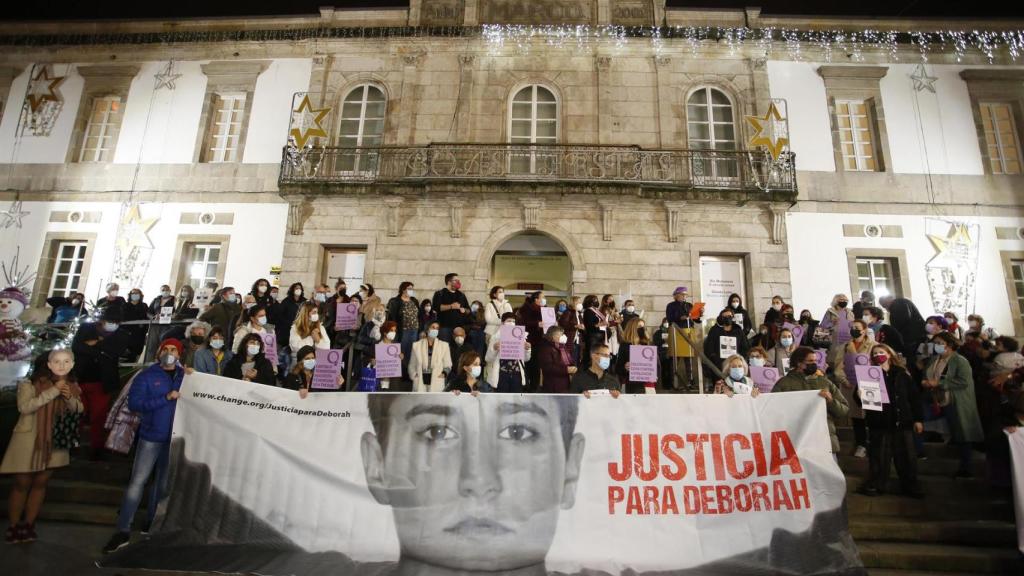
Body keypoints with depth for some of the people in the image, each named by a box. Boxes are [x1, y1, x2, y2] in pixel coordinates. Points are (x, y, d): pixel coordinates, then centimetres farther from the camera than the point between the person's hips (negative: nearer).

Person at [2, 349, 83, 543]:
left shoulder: (72, 384, 2)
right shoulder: (32, 383, -13)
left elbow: (79, 409, 3)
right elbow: (24, 407, -24)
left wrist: (69, 398, -17)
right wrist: (53, 391, -30)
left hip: (56, 441, 4)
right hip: (29, 440, -4)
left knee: (40, 483, 11)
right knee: (22, 484, 5)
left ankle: (28, 525, 23)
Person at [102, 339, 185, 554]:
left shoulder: (185, 375, 2)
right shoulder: (147, 375, -5)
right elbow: (134, 403, -15)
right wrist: (165, 398, -22)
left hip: (174, 438, 3)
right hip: (151, 436, -3)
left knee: (163, 483, 14)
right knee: (137, 482, -3)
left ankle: (151, 522, 31)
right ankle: (123, 530, 8)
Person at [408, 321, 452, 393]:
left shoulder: (444, 345, 9)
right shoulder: (417, 345, 10)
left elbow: (447, 365, 11)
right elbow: (412, 365, 14)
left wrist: (444, 373, -7)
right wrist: (414, 375, -1)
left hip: (436, 384, 0)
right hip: (420, 382, 0)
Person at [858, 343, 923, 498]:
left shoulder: (901, 373, 4)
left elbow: (914, 396, 5)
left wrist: (918, 419, 1)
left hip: (902, 421, 1)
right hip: (879, 423, -1)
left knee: (906, 456, 10)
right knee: (878, 456, 6)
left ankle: (910, 486, 26)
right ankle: (876, 485, 18)